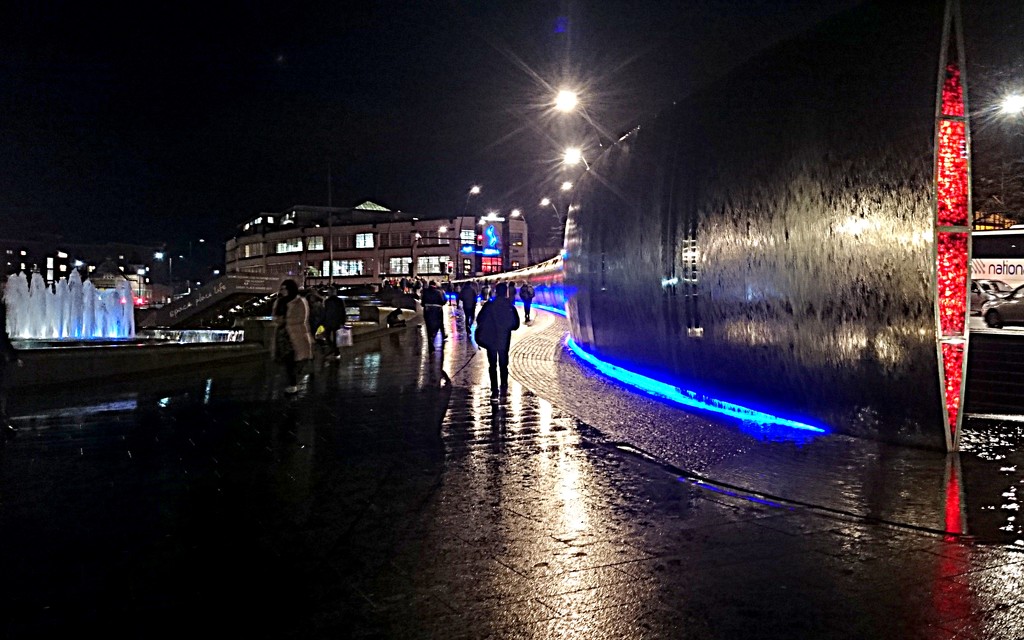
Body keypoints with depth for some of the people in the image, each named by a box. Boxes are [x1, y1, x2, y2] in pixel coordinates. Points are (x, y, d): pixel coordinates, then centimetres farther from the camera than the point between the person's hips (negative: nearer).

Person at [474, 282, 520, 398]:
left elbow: (479, 320, -8)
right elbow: (515, 324, -6)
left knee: (492, 365, 9)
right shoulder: (510, 306, -10)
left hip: (490, 340, 0)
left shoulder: (489, 305, -11)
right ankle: (503, 388, 13)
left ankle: (494, 390, 6)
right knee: (503, 365, 15)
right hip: (504, 341, 1)